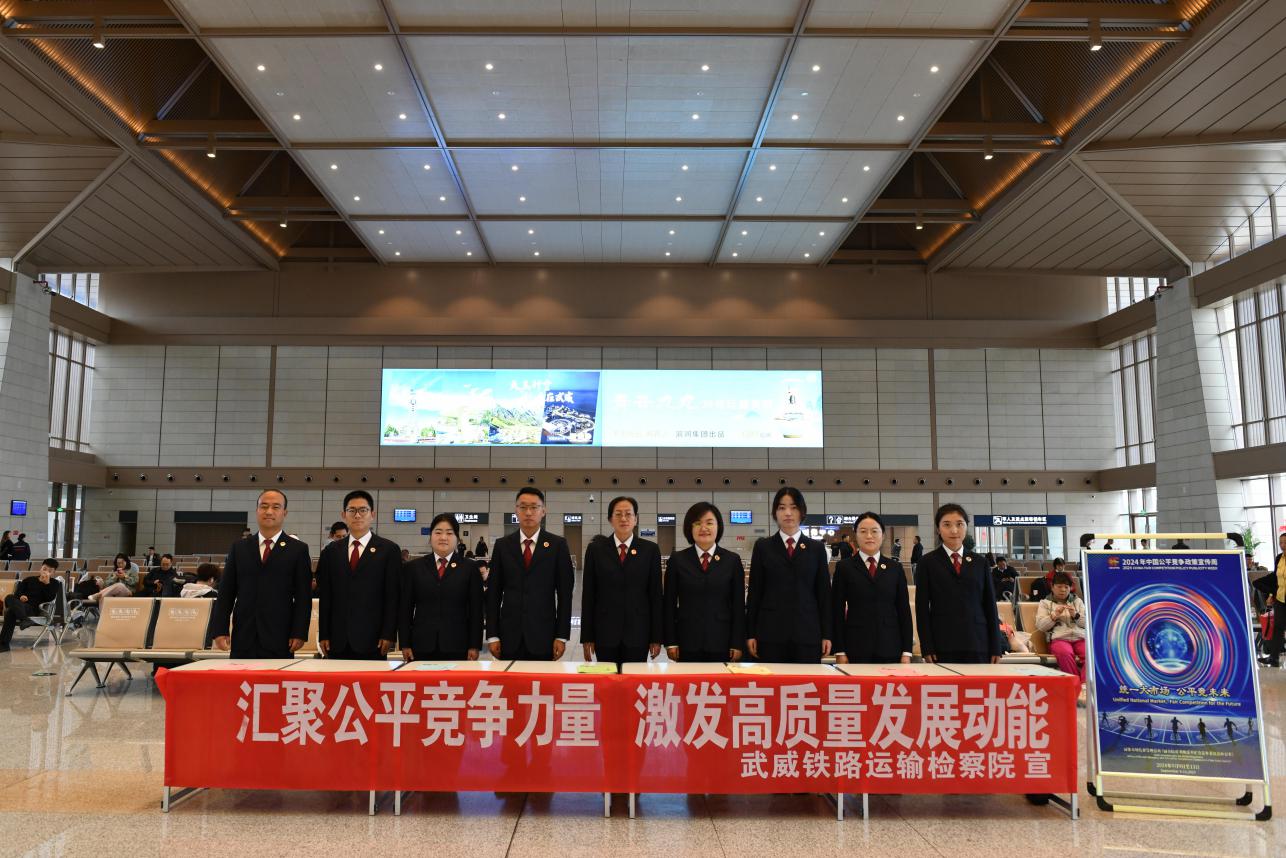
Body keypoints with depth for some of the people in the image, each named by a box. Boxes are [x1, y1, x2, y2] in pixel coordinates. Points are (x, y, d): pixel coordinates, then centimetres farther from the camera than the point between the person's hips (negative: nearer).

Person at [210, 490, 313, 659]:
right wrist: (219, 630, 2)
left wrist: (299, 633, -6)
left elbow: (303, 596, 0)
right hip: (243, 637, 2)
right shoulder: (239, 548, 12)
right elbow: (225, 592, 10)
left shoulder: (298, 549, 4)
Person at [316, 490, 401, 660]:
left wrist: (388, 635, -8)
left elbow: (393, 596, -2)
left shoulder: (389, 550, 2)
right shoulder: (331, 551, 12)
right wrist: (323, 635, 5)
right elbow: (324, 596, 11)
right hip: (337, 641, 3)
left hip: (371, 639, -3)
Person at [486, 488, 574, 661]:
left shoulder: (558, 545, 1)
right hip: (510, 636, 2)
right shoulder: (502, 545, 6)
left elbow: (565, 593, 0)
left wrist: (562, 636, -4)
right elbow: (493, 592, 6)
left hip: (543, 635, -1)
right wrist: (492, 635, 1)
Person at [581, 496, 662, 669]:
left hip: (638, 631, 0)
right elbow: (588, 595, 3)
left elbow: (656, 595, 3)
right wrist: (586, 637, 1)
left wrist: (656, 637, 1)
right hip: (605, 631, 0)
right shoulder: (596, 549, 3)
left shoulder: (650, 550, 3)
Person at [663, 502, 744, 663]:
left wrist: (738, 644, 0)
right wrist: (670, 642, 0)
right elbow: (669, 604, 6)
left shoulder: (732, 560, 6)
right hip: (688, 643, 0)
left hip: (721, 643, 0)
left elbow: (739, 605, 5)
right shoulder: (677, 560, 6)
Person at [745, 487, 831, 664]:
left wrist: (826, 634, 3)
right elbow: (754, 592, 5)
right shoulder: (763, 547, 7)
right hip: (771, 632, -1)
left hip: (807, 633, 1)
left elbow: (824, 593, 9)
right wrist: (750, 633, 1)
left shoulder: (816, 549, 9)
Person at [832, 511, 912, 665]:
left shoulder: (895, 568, 10)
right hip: (856, 648, -2)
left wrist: (907, 651, 3)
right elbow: (837, 611, 2)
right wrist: (839, 651, -4)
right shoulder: (844, 567, 4)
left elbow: (904, 610, 9)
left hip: (890, 648, 2)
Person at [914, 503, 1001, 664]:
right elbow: (922, 608, 1)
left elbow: (990, 606, 11)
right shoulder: (927, 562, 4)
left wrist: (995, 647, 6)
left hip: (978, 645, 2)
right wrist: (927, 648, -6)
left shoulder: (979, 563, 12)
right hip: (943, 646, -2)